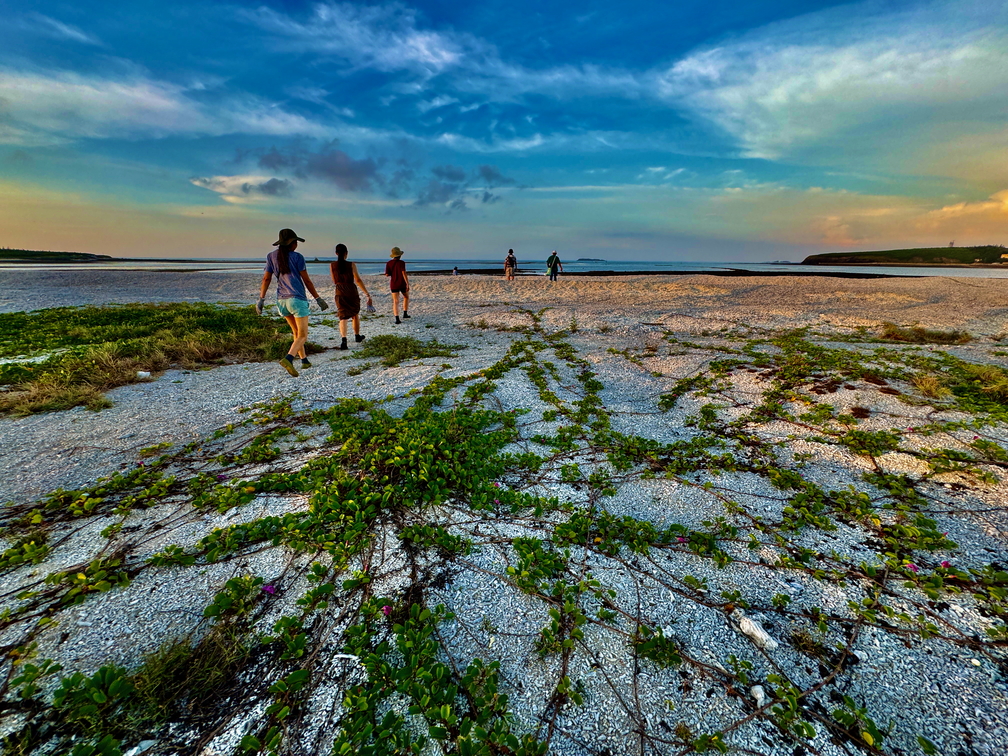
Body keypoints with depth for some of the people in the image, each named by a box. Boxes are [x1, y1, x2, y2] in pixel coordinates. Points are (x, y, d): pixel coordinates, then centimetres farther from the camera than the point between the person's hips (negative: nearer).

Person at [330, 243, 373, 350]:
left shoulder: (332, 265, 0)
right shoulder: (351, 265, -8)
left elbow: (334, 282, 9)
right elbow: (358, 280, -14)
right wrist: (367, 294, -12)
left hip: (340, 292, 1)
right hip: (352, 292, -1)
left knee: (343, 317, -1)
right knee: (355, 314, 19)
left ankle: (344, 340, -22)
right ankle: (357, 336, 35)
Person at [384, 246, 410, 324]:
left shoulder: (389, 263, -1)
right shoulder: (401, 262, -11)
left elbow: (387, 274, 0)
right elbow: (404, 273, -19)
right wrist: (407, 284, -18)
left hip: (394, 285, 2)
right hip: (402, 284, -2)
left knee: (395, 302, 1)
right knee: (406, 297, 24)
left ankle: (397, 319, -10)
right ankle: (405, 313, 24)